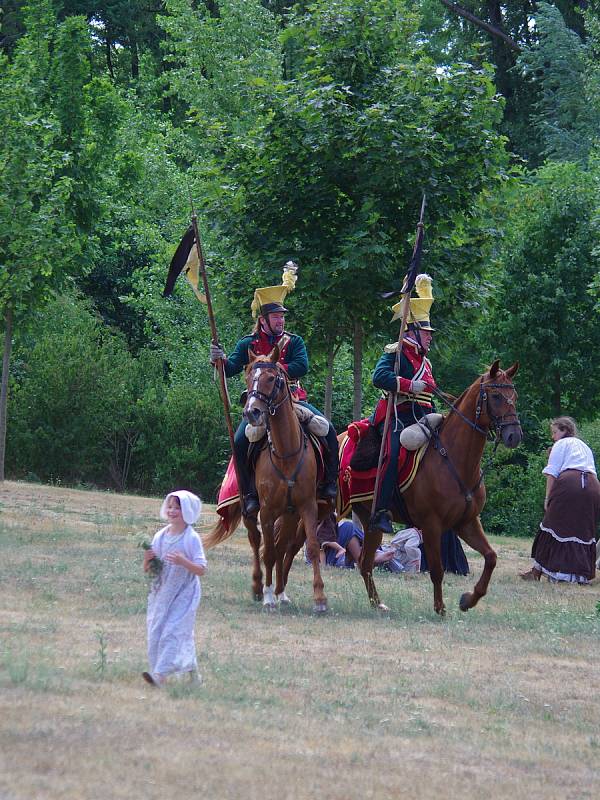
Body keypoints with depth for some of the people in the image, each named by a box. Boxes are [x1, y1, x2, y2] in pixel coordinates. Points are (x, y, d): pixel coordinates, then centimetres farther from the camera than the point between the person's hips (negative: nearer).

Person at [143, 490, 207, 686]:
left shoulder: (192, 539, -9)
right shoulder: (160, 537, 6)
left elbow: (201, 569, -13)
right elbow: (147, 571, 12)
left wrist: (184, 562, -29)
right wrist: (147, 560, -11)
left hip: (183, 595, -7)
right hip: (161, 594, 7)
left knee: (172, 632, -15)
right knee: (156, 632, 7)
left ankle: (160, 674, -23)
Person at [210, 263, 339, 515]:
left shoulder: (294, 342, 8)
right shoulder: (248, 345, 7)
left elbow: (301, 367, -9)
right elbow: (231, 368, -5)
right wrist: (220, 360, -27)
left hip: (292, 399, 1)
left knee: (328, 430, -18)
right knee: (240, 441, -24)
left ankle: (330, 483, -5)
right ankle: (249, 494, -13)